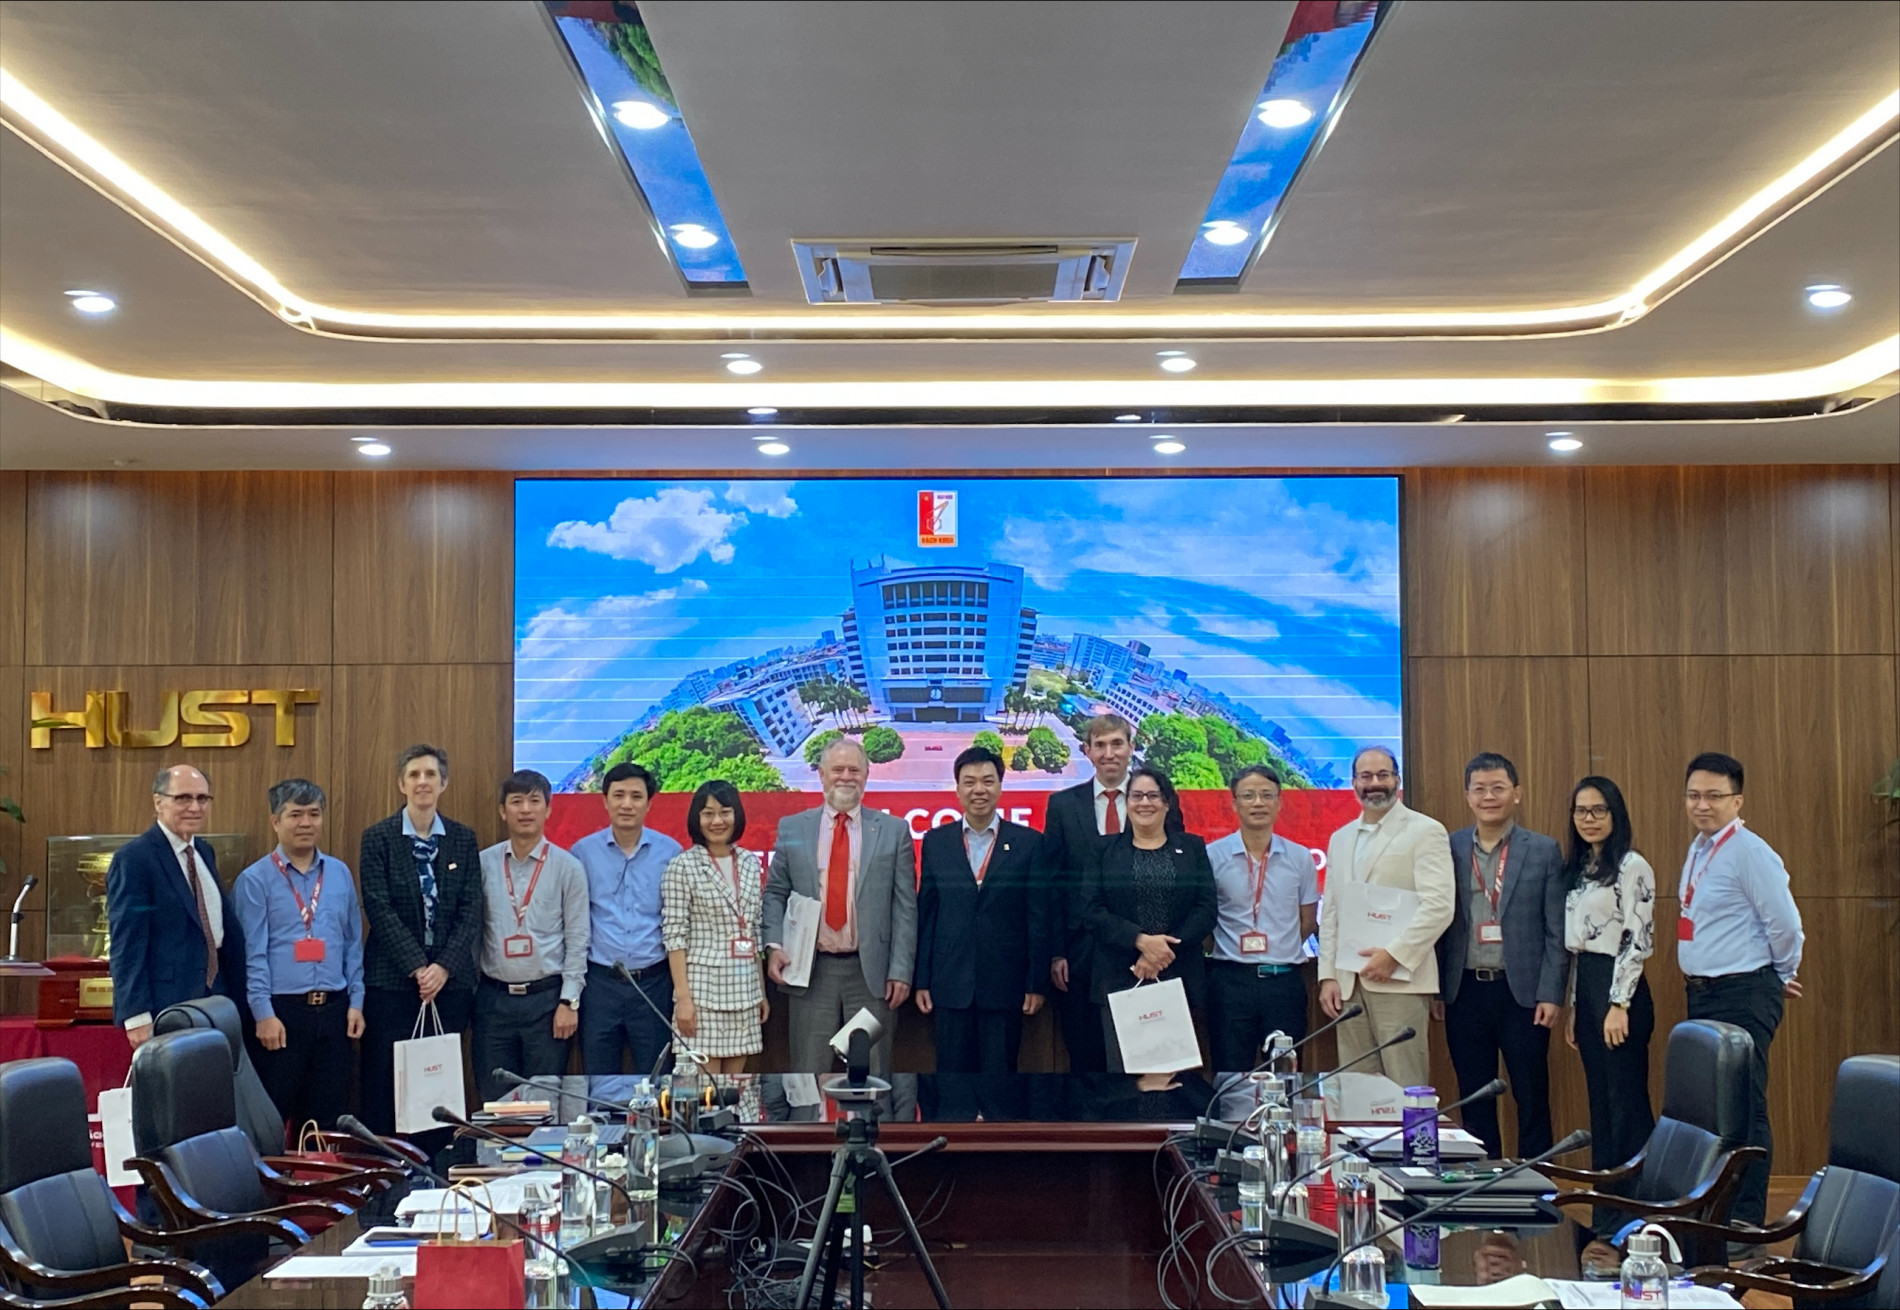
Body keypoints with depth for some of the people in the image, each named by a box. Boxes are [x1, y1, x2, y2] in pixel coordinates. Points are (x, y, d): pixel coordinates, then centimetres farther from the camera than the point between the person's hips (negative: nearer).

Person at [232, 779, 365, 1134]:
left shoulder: (340, 874, 10)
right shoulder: (255, 880, -3)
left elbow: (353, 943, 12)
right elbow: (252, 953, -7)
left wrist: (356, 1002, 6)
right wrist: (263, 1014, -12)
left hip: (334, 1010, 4)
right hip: (282, 1011, -4)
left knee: (330, 1119, 9)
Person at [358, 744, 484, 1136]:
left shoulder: (463, 839, 7)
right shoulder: (377, 838, 0)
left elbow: (471, 910, 2)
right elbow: (379, 909, -7)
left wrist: (444, 967, -10)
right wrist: (417, 967, -13)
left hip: (450, 979, 2)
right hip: (392, 979, -2)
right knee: (386, 1085, 0)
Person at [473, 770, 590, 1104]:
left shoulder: (568, 868, -1)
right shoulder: (483, 864, 4)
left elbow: (577, 940, -1)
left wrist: (569, 1001, -7)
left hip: (546, 998, -2)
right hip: (493, 998, 2)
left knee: (544, 1100, 4)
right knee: (493, 1101, 6)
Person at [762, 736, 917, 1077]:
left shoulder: (894, 831, 4)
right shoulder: (792, 828, 8)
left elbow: (905, 906, 1)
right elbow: (774, 893, 10)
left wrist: (900, 971, -5)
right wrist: (775, 946, -7)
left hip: (871, 972, -1)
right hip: (809, 971, 1)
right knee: (808, 1075, 6)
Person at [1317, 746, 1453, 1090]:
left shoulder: (1425, 831, 0)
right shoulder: (1341, 839, 19)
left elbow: (1439, 905, -10)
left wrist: (1394, 954, -16)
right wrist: (1328, 976, 9)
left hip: (1398, 980, -5)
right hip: (1348, 982, 5)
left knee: (1405, 1088, -6)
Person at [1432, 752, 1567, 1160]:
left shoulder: (1543, 851, 0)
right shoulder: (1450, 849, 5)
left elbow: (1556, 931, -1)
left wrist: (1551, 995, -7)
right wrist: (1436, 990, 4)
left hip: (1522, 992, -2)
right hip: (1466, 992, 2)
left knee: (1532, 1101, 4)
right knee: (1475, 1102, 9)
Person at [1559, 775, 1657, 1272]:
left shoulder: (1631, 867, -9)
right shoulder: (1577, 869, 16)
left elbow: (1638, 941, -15)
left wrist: (1619, 1005, -19)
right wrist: (1573, 1007, 17)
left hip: (1619, 990, -9)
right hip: (1586, 989, 9)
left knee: (1626, 1103, -4)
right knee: (1601, 1105, 11)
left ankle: (1626, 1229, 1)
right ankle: (1606, 1221, 16)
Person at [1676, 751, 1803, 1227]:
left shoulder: (1749, 853, -16)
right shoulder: (1698, 849, 12)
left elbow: (1785, 925, -16)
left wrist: (1782, 977, 0)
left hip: (1742, 997, -9)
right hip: (1702, 993, 9)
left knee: (1743, 1110, -5)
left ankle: (1746, 1220, 2)